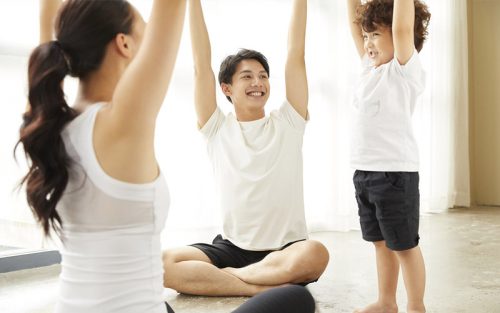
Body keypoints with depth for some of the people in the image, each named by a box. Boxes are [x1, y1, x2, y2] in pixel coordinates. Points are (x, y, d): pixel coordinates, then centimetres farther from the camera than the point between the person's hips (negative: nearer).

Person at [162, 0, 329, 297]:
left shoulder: (287, 123, 4)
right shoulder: (218, 128, 5)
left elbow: (296, 56, -1)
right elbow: (202, 64, -1)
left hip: (286, 250, 0)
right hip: (231, 247, 1)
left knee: (315, 255, -36)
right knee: (164, 264, -24)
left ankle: (224, 275, -15)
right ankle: (263, 287, -19)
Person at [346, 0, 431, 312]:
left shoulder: (405, 69, -7)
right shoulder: (371, 68, 12)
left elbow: (402, 27, -22)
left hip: (395, 172, -8)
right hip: (364, 171, 8)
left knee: (405, 245, 3)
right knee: (382, 243, 17)